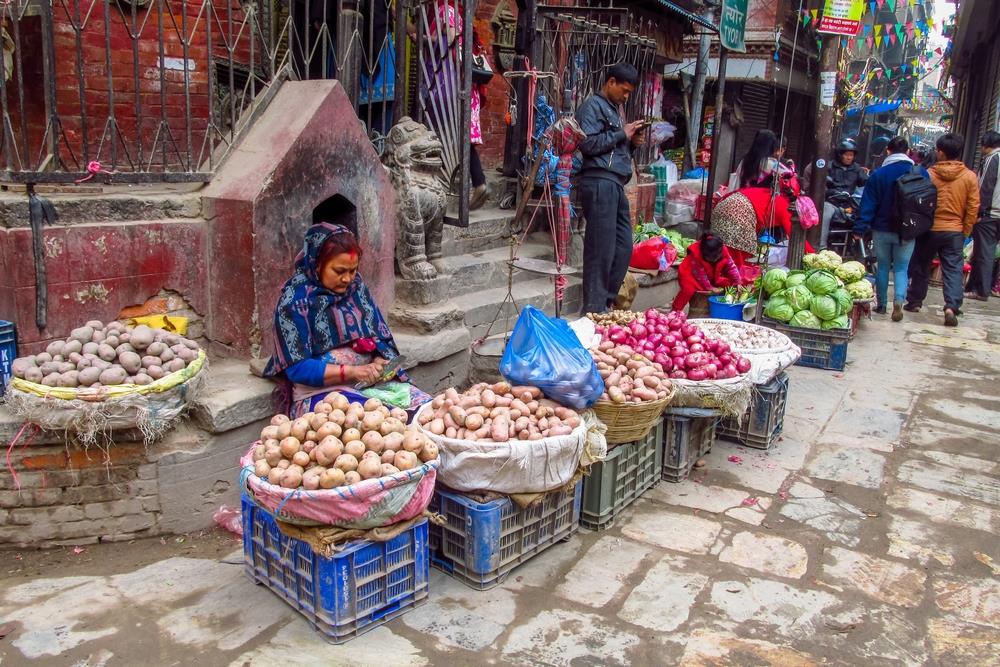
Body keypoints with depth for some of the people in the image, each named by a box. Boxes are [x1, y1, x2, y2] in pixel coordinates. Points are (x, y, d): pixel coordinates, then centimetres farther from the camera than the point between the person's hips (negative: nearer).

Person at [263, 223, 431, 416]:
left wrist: (379, 363, -10)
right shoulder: (295, 299, -10)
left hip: (368, 382, 6)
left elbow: (380, 337, 12)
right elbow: (298, 368, -12)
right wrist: (352, 371, -21)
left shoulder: (356, 285, 6)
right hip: (319, 392, -5)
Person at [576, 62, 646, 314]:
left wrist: (632, 142, 12)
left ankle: (607, 303, 16)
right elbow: (588, 144, -16)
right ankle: (594, 311, -3)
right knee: (601, 251, -8)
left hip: (616, 185, 9)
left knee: (623, 248, 8)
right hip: (600, 182, -9)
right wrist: (622, 134, -8)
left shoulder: (615, 108, 27)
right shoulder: (593, 105, -2)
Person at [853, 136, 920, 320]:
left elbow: (868, 204, -8)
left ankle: (881, 304, 19)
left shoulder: (878, 174, -7)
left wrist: (860, 228, -6)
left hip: (882, 229, 0)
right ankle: (898, 301, -15)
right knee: (901, 268, 6)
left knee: (883, 267, 13)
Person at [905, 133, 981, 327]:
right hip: (954, 231, 1)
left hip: (929, 229, -1)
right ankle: (951, 307, -11)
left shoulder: (928, 174, -8)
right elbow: (973, 208, -2)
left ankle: (914, 301, 23)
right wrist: (965, 231, 7)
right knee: (953, 269, 2)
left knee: (921, 267, 14)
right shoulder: (970, 177, -3)